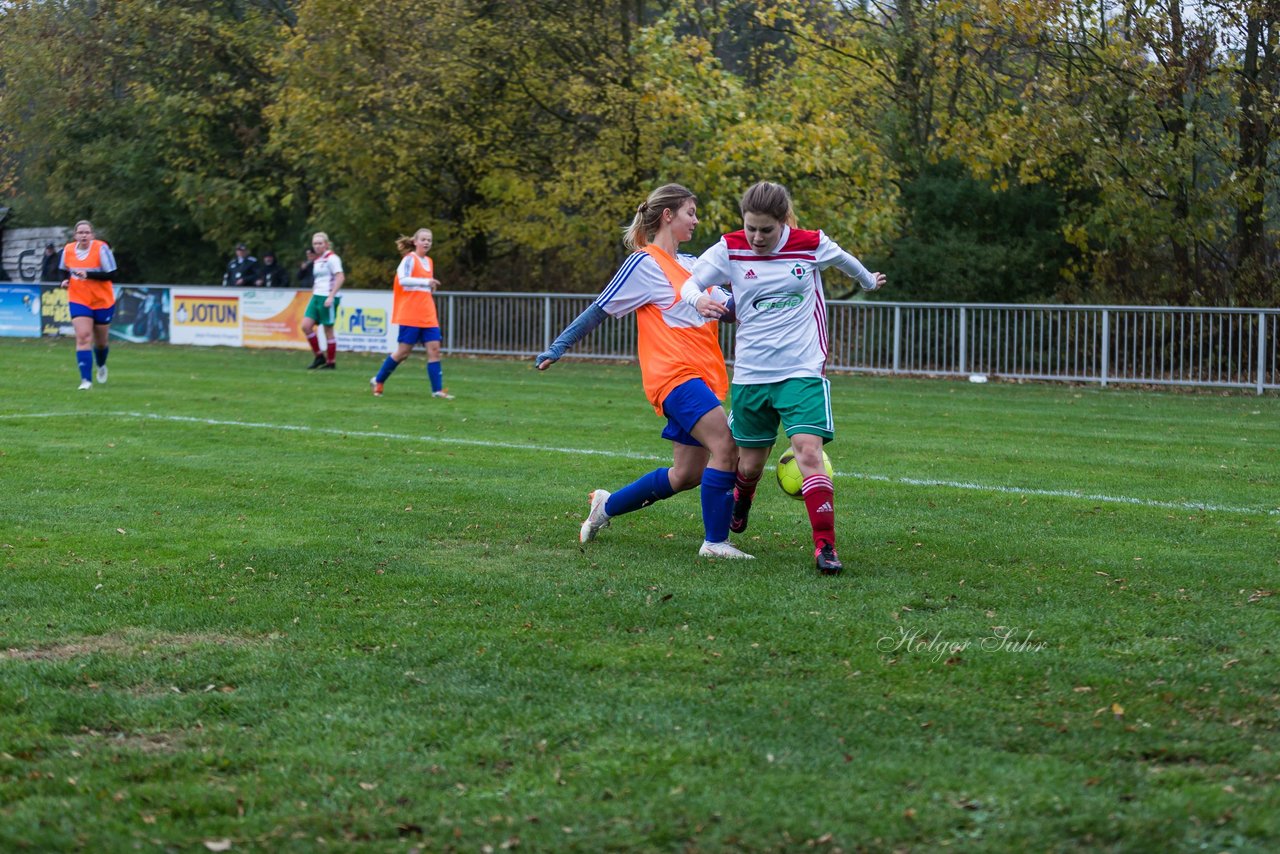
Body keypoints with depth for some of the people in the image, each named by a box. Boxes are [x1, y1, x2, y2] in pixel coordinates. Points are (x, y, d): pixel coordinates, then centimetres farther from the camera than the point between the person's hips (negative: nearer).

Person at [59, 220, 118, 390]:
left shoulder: (101, 248, -15)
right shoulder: (68, 249, -3)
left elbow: (110, 274, -18)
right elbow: (64, 270, 16)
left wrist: (88, 274, -29)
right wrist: (65, 280, -6)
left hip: (103, 301, -1)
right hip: (78, 300, 1)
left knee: (101, 341, 13)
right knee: (83, 337, -15)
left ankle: (101, 366, 47)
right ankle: (86, 380, -18)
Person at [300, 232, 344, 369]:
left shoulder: (331, 258, -9)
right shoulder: (317, 261, 15)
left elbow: (340, 277, -18)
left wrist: (331, 297, -22)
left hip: (328, 298, -8)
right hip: (316, 296, 8)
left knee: (328, 330, -2)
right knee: (306, 326, -2)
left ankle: (331, 362, 8)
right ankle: (319, 356, 9)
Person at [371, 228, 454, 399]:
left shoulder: (428, 261, 15)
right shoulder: (410, 259, -7)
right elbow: (403, 279, -22)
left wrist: (431, 286, 8)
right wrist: (426, 282, -26)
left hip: (428, 316, 7)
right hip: (410, 315, -7)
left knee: (434, 349, -4)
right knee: (403, 351, -3)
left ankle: (438, 390, -6)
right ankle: (378, 381, 14)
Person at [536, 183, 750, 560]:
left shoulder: (692, 264, 19)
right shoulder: (644, 264, -4)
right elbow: (599, 309, -1)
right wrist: (558, 347, -1)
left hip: (703, 377, 9)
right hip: (675, 374, -9)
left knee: (686, 475, 8)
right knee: (726, 446, -23)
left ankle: (608, 505, 27)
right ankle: (715, 542, -17)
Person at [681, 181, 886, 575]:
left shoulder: (811, 245, -3)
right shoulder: (730, 249, -3)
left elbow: (843, 259, 19)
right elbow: (689, 283, -7)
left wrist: (868, 281, 37)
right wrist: (699, 300, -31)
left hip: (803, 370, -1)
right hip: (751, 374, 2)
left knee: (808, 450, -18)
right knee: (752, 461, 10)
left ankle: (825, 546, -15)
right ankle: (741, 498, 48)